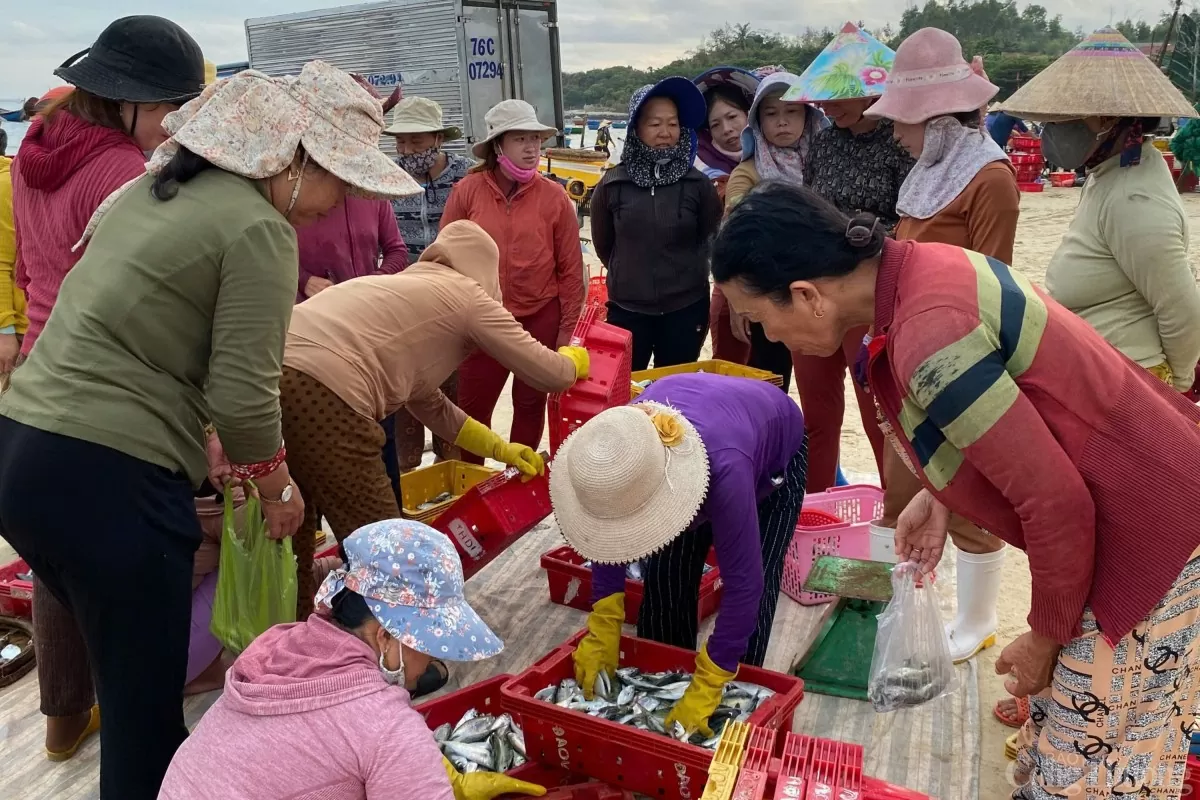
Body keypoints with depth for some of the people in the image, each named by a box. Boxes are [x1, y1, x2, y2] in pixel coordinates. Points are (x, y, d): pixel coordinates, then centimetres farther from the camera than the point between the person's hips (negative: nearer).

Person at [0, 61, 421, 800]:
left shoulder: (154, 188, 15)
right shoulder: (259, 229, -12)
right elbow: (244, 396, -16)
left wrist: (207, 443, 18)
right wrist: (277, 485, 3)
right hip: (107, 481, -9)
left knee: (125, 663, 27)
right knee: (145, 700, 8)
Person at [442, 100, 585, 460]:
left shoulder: (554, 196, -5)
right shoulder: (467, 190, -5)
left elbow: (570, 268, -1)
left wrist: (567, 328, -1)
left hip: (541, 318, 0)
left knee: (530, 404, 14)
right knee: (473, 405, 10)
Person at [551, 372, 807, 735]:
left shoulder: (724, 467, -49)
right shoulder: (619, 452, -34)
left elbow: (742, 581, -40)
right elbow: (607, 533, -16)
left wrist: (706, 689, -36)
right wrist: (602, 632, -20)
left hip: (775, 455, -4)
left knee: (754, 587, -9)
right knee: (663, 579, 1)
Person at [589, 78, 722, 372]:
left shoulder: (697, 183, -5)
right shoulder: (612, 184, -5)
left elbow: (711, 238, 9)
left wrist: (686, 275, 10)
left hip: (686, 309, 0)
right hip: (627, 309, 0)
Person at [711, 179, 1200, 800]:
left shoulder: (928, 338, -30)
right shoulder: (921, 267, -2)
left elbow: (1055, 500, -25)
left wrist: (1045, 637, -9)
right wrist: (937, 496, 8)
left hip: (1148, 536, -8)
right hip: (1144, 496, 9)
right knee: (1068, 734, 20)